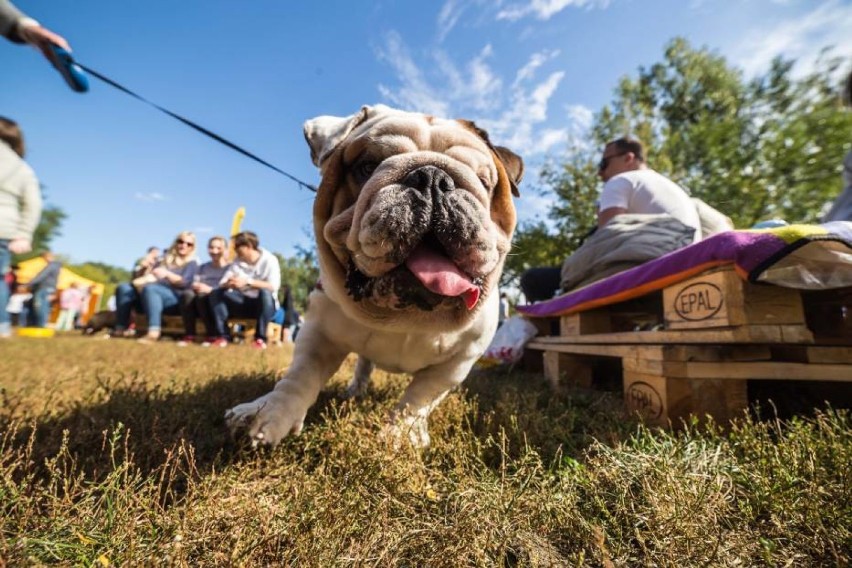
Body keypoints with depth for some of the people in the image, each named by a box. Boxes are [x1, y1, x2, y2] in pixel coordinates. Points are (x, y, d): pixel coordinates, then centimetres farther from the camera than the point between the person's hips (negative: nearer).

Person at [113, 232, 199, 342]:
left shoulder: (192, 264, 12)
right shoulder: (165, 261, 28)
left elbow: (185, 283, -7)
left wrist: (167, 274, -23)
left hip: (174, 298, -6)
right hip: (152, 292, 6)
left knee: (149, 288, -35)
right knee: (123, 288, -14)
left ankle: (154, 331, -49)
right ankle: (121, 329, -25)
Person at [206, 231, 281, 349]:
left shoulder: (269, 260, -11)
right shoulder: (237, 261, 5)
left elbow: (274, 286, -25)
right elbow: (222, 284, -3)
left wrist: (248, 281, -32)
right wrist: (229, 284, -27)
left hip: (265, 305, -5)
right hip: (243, 304, 5)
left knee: (265, 292, -37)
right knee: (216, 293, -13)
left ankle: (260, 338, -29)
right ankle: (222, 336, -17)